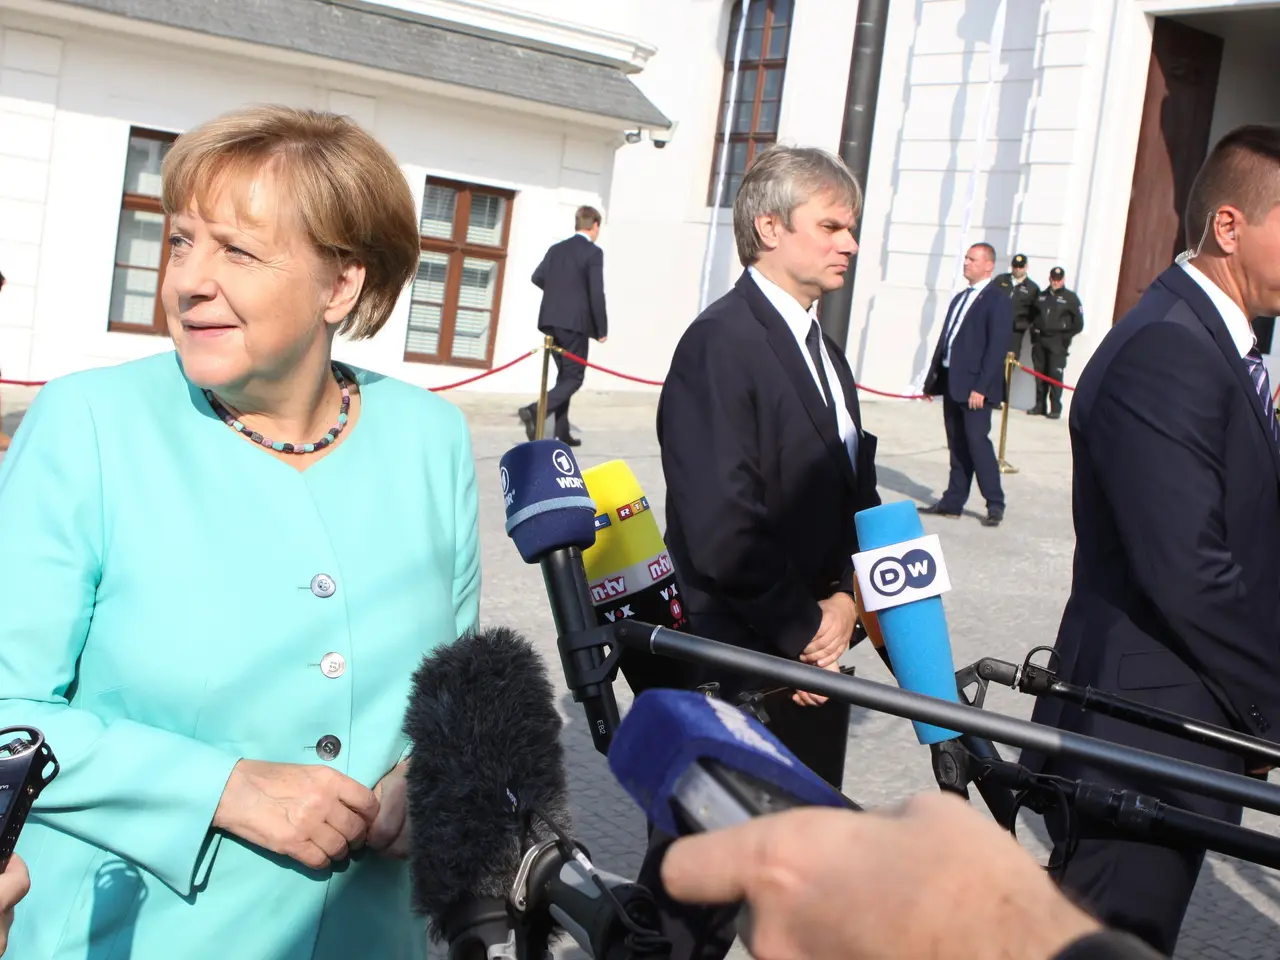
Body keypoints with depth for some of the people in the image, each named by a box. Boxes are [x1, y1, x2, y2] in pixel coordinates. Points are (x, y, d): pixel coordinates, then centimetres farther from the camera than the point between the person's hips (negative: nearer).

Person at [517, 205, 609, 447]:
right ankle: (535, 410, -20)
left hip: (551, 320, 7)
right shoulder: (593, 252, -8)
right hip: (575, 322, -7)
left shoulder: (556, 248, 11)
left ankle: (561, 431, 14)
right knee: (573, 377, -1)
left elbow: (537, 277, 13)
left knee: (564, 374, 16)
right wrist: (602, 328, -6)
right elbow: (596, 293, -13)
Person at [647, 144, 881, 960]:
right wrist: (801, 630, -13)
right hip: (738, 666, -8)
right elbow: (721, 527, -24)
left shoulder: (825, 353, 13)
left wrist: (843, 598, -3)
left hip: (815, 655, 9)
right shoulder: (722, 342, -17)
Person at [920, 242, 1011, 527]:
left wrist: (981, 387, -20)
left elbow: (997, 348, -15)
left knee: (977, 441, -8)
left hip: (975, 386, -8)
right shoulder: (959, 298, 18)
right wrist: (933, 377, 13)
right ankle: (952, 503, 15)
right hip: (951, 383, 8)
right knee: (957, 446, 11)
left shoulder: (998, 301, -8)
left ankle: (995, 505, 1)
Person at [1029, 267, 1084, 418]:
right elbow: (1033, 316, 23)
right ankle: (1040, 405, 13)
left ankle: (1055, 408, -7)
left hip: (1057, 343, -5)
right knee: (1040, 374, 5)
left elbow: (1078, 324, 1)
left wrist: (1065, 337, -3)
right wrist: (1034, 333, 11)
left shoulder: (1071, 298, 0)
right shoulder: (1041, 296, 13)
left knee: (1055, 375, -9)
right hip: (1040, 341, 5)